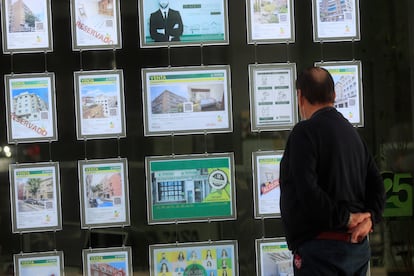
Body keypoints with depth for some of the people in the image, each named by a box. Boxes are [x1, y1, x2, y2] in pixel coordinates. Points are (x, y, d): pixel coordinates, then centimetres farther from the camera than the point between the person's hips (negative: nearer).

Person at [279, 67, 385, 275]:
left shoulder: (305, 131, -10)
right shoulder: (351, 132, 17)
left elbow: (307, 190, -21)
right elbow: (376, 183, 12)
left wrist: (345, 218, -12)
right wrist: (370, 218, -1)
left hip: (320, 249, -8)